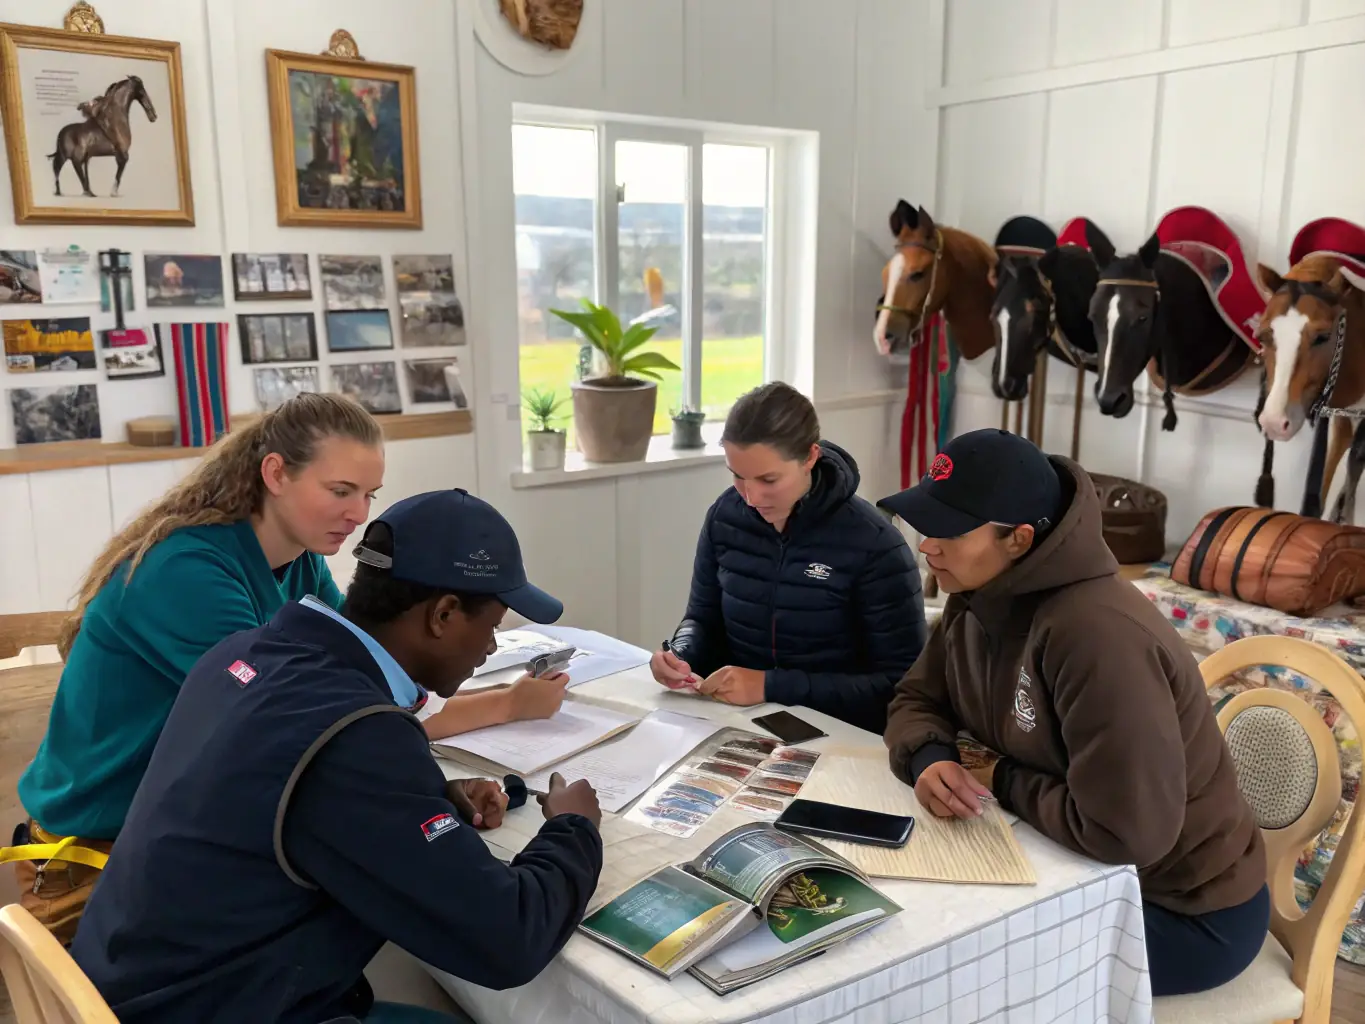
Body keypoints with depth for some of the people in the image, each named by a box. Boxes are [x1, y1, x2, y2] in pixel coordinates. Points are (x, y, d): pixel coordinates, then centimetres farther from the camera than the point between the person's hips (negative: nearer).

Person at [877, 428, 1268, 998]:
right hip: (1081, 870, 7)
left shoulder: (1097, 634, -33)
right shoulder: (979, 600, -4)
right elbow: (918, 698, 6)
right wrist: (928, 758, -16)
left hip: (1187, 912, -7)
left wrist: (1003, 781, -19)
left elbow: (1125, 832, -34)